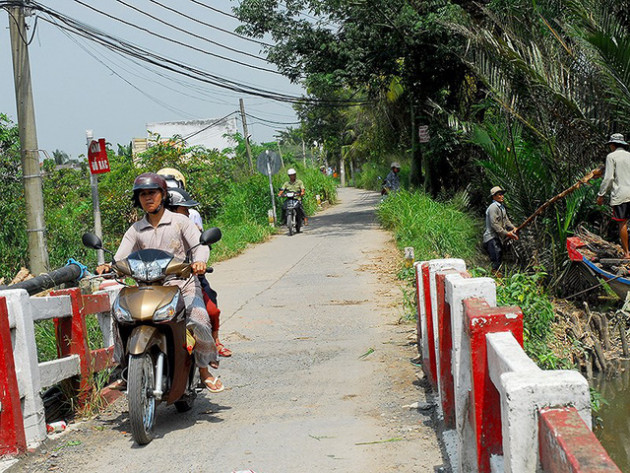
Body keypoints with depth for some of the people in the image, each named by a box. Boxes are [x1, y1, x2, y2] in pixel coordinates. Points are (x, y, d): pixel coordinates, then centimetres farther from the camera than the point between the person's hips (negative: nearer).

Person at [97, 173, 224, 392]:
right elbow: (121, 257, 3)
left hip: (184, 286, -3)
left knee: (198, 321, -30)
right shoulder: (135, 230, 14)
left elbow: (200, 244, -8)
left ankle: (205, 370, -3)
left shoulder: (180, 221, 6)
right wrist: (108, 266, -21)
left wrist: (199, 261, -32)